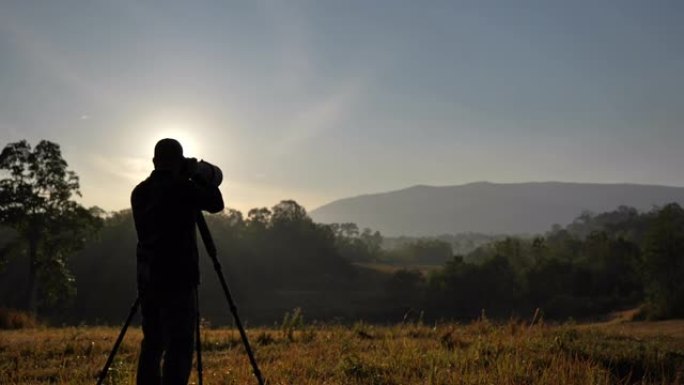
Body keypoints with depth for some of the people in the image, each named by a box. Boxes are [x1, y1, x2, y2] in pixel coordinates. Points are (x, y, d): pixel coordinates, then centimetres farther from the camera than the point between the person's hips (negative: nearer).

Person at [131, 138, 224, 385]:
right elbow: (216, 203, 3)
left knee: (152, 342, 13)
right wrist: (196, 175, 12)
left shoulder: (140, 192, 10)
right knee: (179, 346, -6)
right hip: (176, 278, -7)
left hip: (148, 278, 7)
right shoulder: (181, 188, -10)